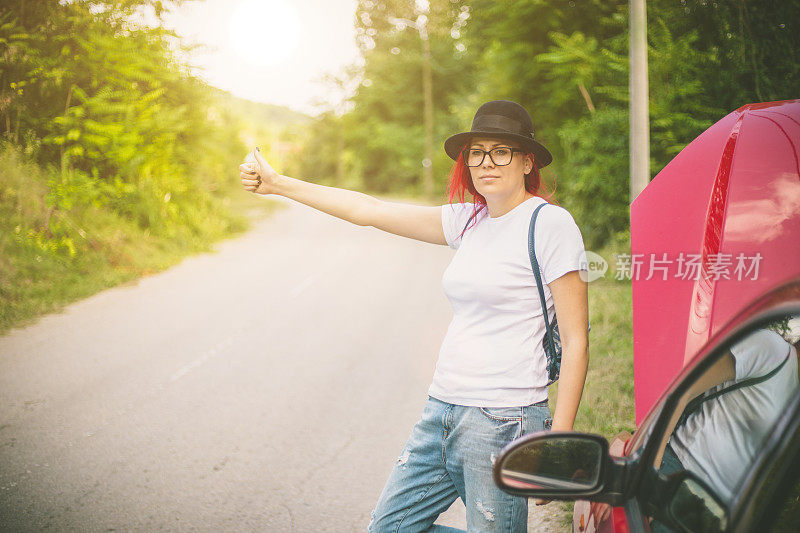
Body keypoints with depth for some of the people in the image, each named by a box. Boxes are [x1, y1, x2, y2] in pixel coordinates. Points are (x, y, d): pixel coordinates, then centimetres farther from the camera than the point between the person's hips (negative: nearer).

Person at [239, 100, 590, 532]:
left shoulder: (550, 225, -9)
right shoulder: (469, 220, 10)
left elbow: (575, 342, -10)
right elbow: (369, 210, 14)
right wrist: (276, 184, 15)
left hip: (502, 420, -8)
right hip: (443, 409, 8)